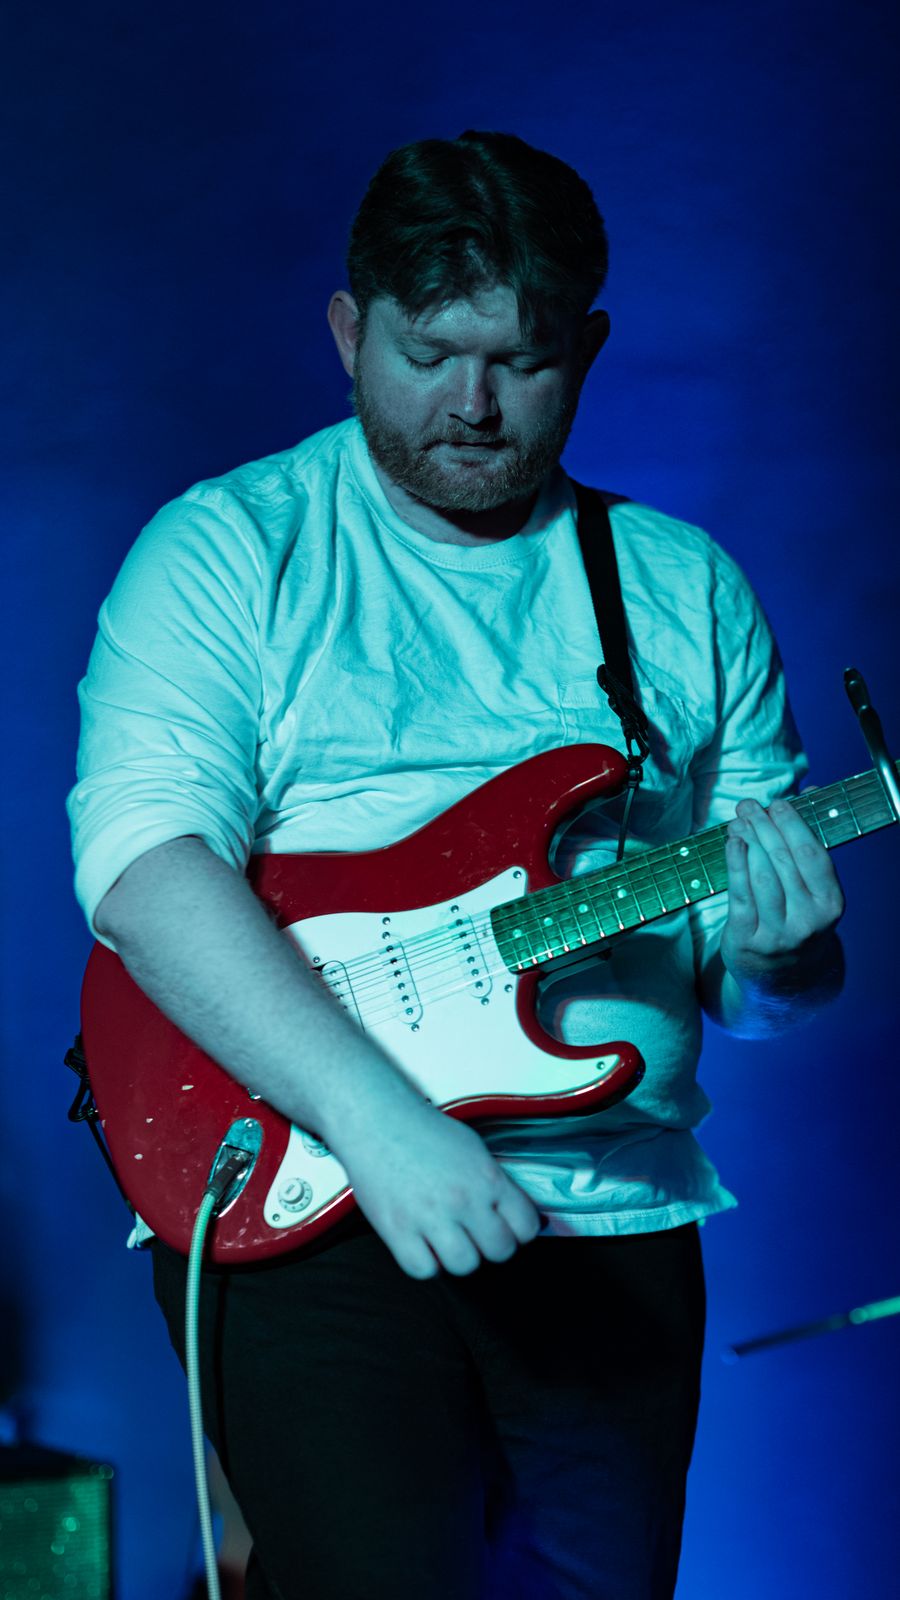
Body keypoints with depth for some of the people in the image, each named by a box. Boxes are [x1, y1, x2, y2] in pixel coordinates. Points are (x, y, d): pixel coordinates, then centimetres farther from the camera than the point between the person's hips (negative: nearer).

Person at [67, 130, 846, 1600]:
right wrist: (372, 1112, -27)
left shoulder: (688, 591, 13)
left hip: (613, 1226, 4)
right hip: (297, 1202, -4)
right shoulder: (230, 553, 1)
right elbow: (140, 856, -15)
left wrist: (768, 953, -9)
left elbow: (754, 984, 16)